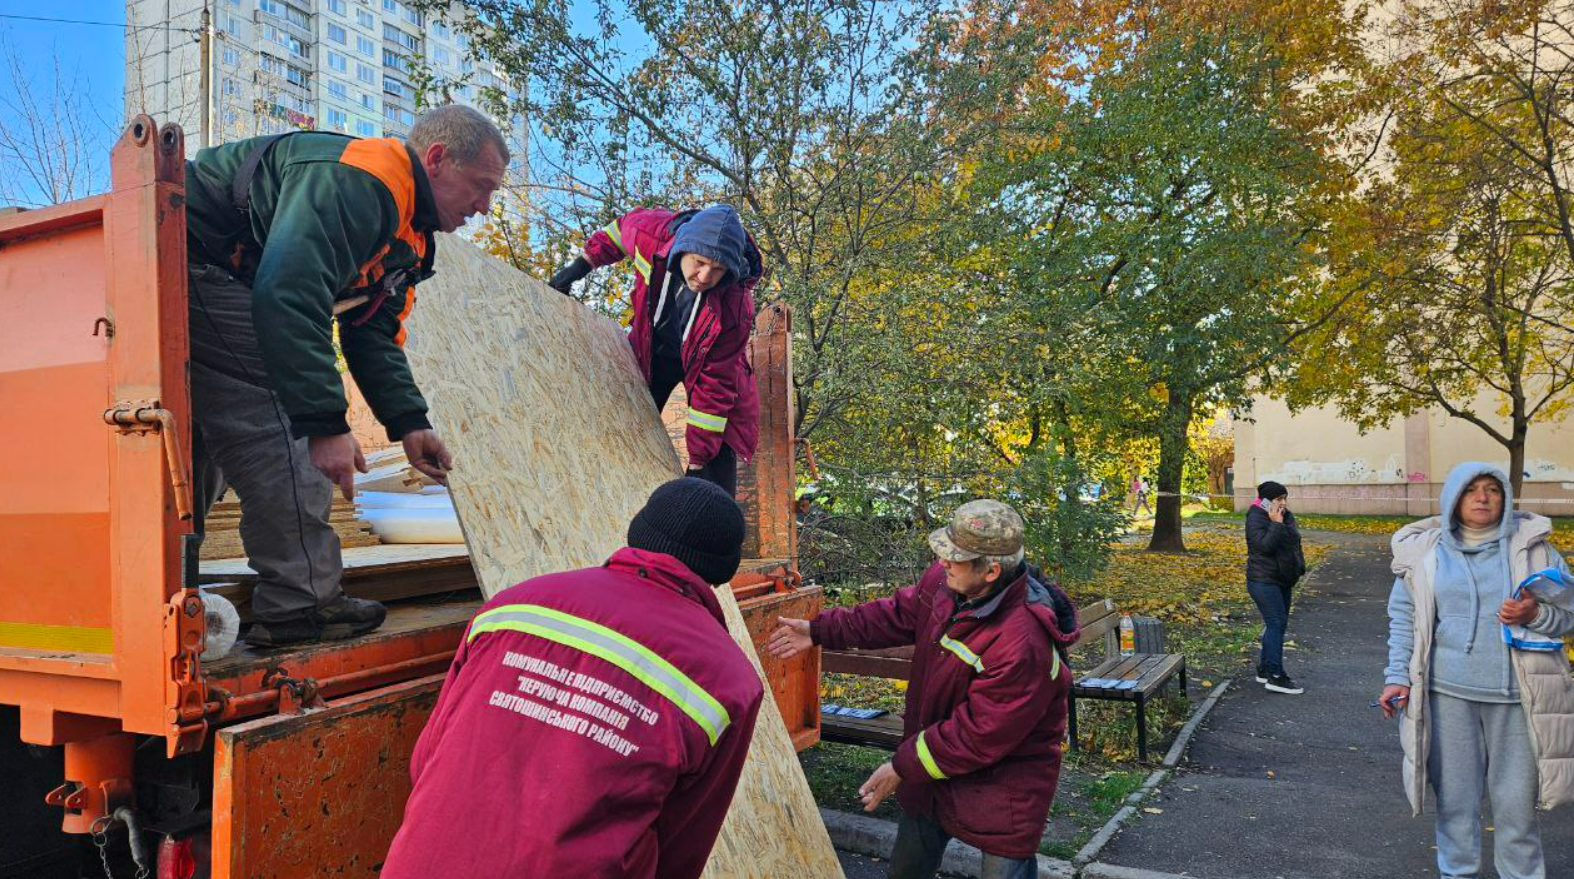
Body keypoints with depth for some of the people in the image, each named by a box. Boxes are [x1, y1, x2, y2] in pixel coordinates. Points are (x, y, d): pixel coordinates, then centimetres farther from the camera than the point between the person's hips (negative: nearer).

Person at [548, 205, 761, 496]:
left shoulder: (735, 307, -38)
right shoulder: (653, 232, -32)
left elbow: (715, 385, -31)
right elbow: (623, 226, -4)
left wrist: (698, 461, -29)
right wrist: (582, 265, -2)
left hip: (705, 360, -3)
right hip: (652, 350, 3)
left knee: (718, 455, -14)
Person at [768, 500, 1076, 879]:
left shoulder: (1023, 644, -37)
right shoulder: (947, 581, -14)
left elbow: (977, 734, -29)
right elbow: (899, 614, 4)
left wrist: (904, 766, -20)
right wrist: (820, 631, 5)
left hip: (1003, 778, -7)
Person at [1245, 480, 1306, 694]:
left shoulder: (1286, 516, 12)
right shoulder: (1256, 518, -14)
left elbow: (1295, 543, 23)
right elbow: (1264, 545, -26)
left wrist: (1299, 567, 18)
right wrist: (1276, 524, -25)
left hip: (1282, 581, 9)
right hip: (1264, 581, -9)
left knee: (1277, 624, 11)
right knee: (1276, 623, -14)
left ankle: (1264, 670, 20)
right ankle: (1276, 676, -14)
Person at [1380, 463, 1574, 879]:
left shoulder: (1533, 546, 3)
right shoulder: (1423, 552, 4)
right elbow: (1403, 618, 6)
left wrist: (1536, 614, -15)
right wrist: (1397, 676, -2)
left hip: (1517, 696, 0)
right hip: (1448, 692, 0)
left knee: (1516, 801, 7)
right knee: (1455, 796, 10)